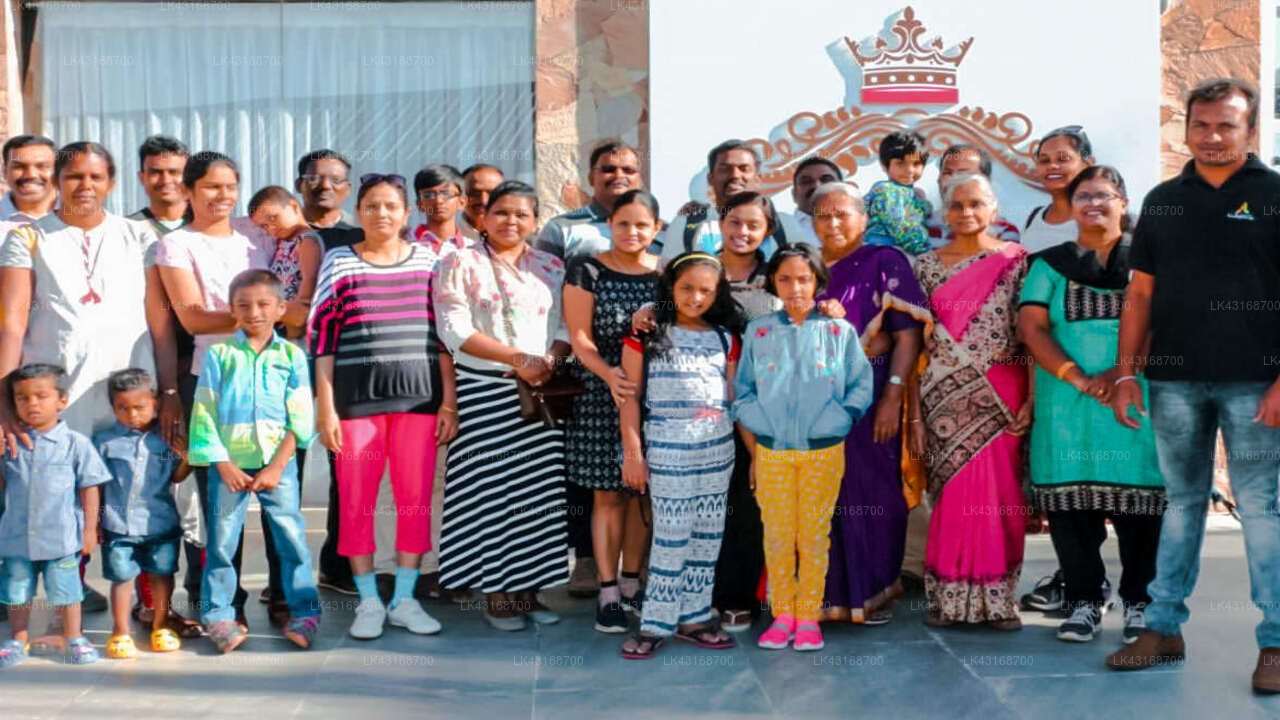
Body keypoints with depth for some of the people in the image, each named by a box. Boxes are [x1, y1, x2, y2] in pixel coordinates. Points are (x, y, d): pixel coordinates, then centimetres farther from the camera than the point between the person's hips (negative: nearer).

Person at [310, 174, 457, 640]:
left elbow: (444, 334, 9)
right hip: (356, 393, -1)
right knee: (357, 501, 2)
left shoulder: (427, 260, 9)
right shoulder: (339, 263, 5)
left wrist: (449, 400, 4)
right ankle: (369, 602, 14)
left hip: (419, 393, 1)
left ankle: (405, 599, 14)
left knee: (415, 499, 3)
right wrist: (325, 407, -3)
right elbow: (322, 337, 3)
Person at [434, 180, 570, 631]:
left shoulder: (551, 268, 14)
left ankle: (527, 590, 13)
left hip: (542, 392, 4)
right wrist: (518, 358, -15)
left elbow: (567, 328, 11)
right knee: (490, 490, -4)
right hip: (483, 391, -4)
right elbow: (456, 330, -8)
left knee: (539, 491, 3)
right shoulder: (461, 265, 2)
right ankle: (495, 595, 5)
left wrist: (550, 361, -11)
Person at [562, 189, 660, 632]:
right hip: (601, 397, -3)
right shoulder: (586, 272, 1)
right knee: (608, 494, 0)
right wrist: (608, 374, -22)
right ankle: (608, 592, 6)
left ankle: (631, 583, 21)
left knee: (643, 491, 7)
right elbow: (579, 337, -6)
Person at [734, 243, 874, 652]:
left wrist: (835, 423, -7)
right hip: (772, 451, 1)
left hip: (824, 452, -1)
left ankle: (808, 618, 12)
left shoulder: (839, 331, 2)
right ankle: (782, 616, 14)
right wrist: (753, 449, 2)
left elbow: (861, 388, 4)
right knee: (777, 534, 3)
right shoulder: (758, 332, 6)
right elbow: (743, 393, 8)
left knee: (815, 535, 2)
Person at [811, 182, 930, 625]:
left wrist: (893, 397, -14)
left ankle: (872, 593, 11)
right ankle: (829, 593, 13)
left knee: (869, 490, -1)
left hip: (869, 394, -3)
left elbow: (908, 336, -5)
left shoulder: (885, 263, 1)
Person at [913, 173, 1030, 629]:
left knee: (1000, 494, -1)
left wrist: (1031, 399, -8)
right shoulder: (928, 265, 9)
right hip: (943, 398, 1)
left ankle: (998, 597, 10)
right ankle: (949, 597, 11)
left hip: (1000, 398, -1)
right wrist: (915, 414, 1)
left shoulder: (1017, 261, 4)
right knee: (953, 492, 1)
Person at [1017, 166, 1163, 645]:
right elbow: (1031, 326, 3)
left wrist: (1120, 373, -14)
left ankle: (1139, 603, 8)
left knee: (1137, 500, -3)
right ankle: (1084, 601, 10)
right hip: (1066, 405, 1)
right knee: (1071, 502, -1)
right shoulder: (1051, 264, 13)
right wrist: (1079, 379, -10)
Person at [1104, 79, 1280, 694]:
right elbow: (1140, 293, 13)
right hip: (1175, 380, 4)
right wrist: (1125, 374, 7)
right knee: (1181, 502, 11)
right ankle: (1163, 628, 18)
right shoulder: (1162, 201, 12)